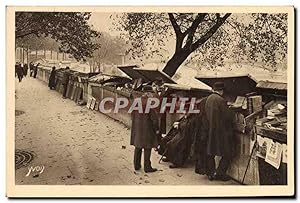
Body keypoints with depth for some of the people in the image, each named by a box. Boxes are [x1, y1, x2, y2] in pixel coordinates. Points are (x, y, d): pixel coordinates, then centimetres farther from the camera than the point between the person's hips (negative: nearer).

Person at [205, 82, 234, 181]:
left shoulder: (208, 99, 4)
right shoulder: (221, 100, -19)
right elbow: (228, 116, -16)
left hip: (210, 130, 8)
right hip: (221, 131, -8)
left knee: (210, 152, 14)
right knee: (227, 153, 4)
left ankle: (211, 173, 21)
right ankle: (219, 173, 2)